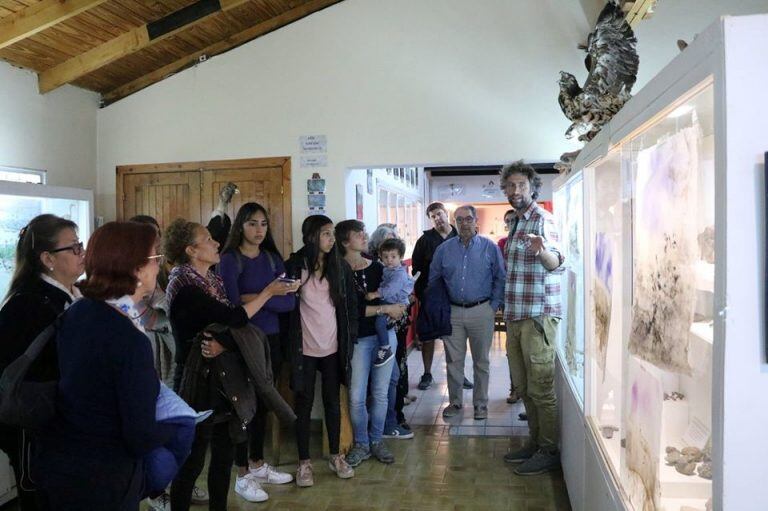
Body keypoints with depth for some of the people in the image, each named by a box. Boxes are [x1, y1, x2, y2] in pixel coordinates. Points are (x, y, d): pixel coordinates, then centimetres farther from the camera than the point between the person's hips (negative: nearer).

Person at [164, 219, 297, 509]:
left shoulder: (214, 281, 9)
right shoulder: (185, 287, -17)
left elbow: (231, 326, 4)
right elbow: (235, 319, -22)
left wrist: (222, 345, -18)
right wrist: (268, 291, -12)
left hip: (223, 378, 8)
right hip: (198, 381, -8)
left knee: (225, 452, 15)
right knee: (192, 459, 2)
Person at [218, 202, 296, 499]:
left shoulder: (273, 258, 7)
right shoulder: (229, 259, -9)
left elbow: (289, 302, -4)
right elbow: (232, 305, -20)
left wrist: (255, 299, -15)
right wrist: (270, 297, -13)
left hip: (271, 341, 6)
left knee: (263, 404, 16)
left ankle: (258, 465, 31)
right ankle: (242, 475, 16)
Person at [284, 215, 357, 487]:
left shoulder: (340, 267, 2)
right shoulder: (294, 266, -8)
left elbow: (350, 303, 8)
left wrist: (350, 336, 3)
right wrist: (289, 342, -8)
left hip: (333, 347, 3)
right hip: (304, 348, -3)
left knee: (333, 401, 12)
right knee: (304, 404, 7)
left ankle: (335, 456, 27)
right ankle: (304, 462, 19)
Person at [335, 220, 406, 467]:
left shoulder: (376, 267, 7)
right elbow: (352, 309, -16)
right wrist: (385, 308, -14)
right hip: (359, 338, -4)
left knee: (380, 393, 9)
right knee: (356, 397, -3)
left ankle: (376, 440, 25)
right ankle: (361, 444, 17)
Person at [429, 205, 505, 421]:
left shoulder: (490, 247, 0)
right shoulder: (444, 249, 5)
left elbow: (500, 278, 2)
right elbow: (432, 279, 11)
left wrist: (494, 306, -5)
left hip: (481, 312, -2)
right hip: (452, 312, 2)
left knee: (481, 361, 8)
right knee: (453, 361, 8)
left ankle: (480, 404, 21)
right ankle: (455, 402, 22)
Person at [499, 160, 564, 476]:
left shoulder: (542, 219, -11)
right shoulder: (518, 224, 16)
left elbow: (555, 263, -30)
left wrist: (543, 251, -52)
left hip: (537, 316, -9)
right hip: (516, 317, 9)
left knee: (540, 388, -2)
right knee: (523, 387, 15)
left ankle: (549, 451, 9)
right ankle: (535, 442, 27)